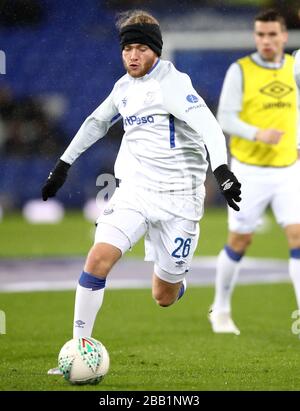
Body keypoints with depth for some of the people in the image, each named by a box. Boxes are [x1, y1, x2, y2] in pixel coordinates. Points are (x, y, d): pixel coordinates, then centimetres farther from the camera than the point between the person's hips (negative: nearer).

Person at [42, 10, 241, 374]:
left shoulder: (171, 83, -11)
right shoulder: (124, 87, 10)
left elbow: (208, 126, -24)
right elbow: (97, 123, 28)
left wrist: (221, 169, -40)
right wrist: (63, 165, 30)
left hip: (177, 197, -5)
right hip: (134, 190, 5)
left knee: (164, 297, 3)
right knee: (98, 259, -19)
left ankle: (178, 281, 42)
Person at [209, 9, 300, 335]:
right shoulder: (240, 70, -8)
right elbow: (225, 118, -12)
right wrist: (258, 134, -27)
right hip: (249, 170, -3)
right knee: (240, 241, 6)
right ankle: (220, 310, 26)